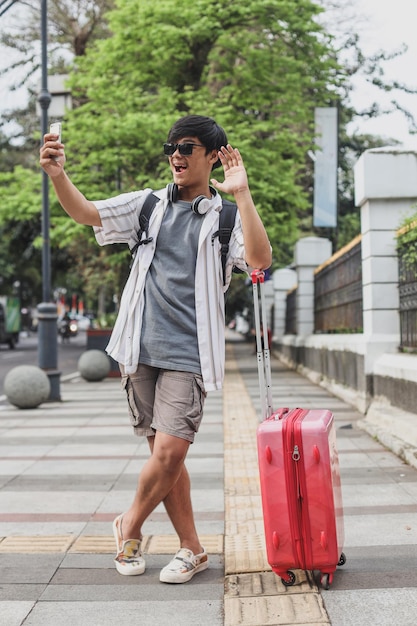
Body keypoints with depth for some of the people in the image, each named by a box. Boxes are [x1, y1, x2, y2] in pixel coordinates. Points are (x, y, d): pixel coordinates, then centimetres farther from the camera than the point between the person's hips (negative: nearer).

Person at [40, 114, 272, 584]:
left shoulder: (225, 216, 1)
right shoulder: (149, 205, 11)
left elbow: (259, 260, -17)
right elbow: (85, 212, 3)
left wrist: (241, 193, -21)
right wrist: (57, 174, -15)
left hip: (188, 354, -3)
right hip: (141, 349, 3)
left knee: (169, 452, -10)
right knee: (164, 454, 7)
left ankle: (129, 527, 18)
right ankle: (191, 550, 21)